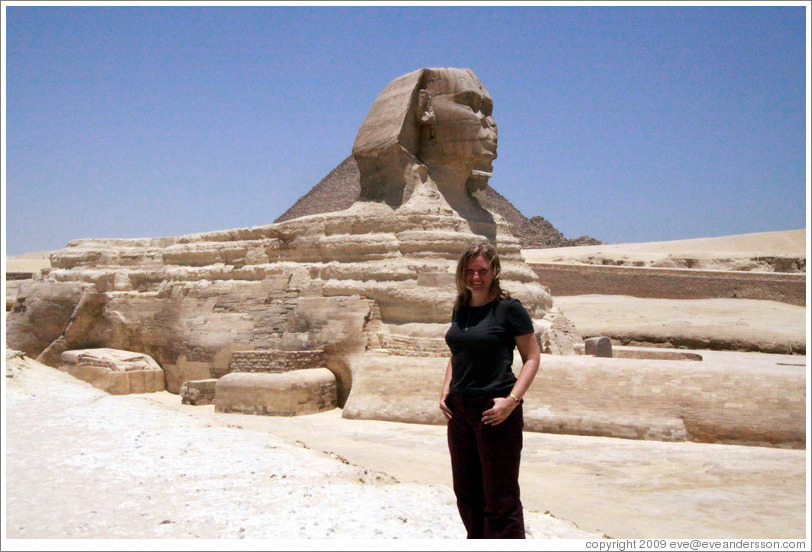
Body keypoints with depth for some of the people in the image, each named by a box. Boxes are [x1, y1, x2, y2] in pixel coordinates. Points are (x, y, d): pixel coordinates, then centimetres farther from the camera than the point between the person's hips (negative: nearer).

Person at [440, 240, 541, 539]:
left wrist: (512, 400, -18)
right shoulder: (460, 308, 10)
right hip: (459, 410, 7)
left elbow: (532, 357, -8)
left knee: (500, 497, 0)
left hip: (495, 411, -7)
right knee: (466, 492, 17)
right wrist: (445, 392, 7)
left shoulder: (509, 308, -8)